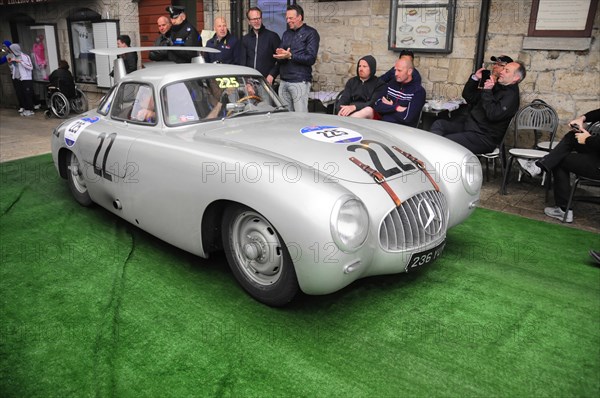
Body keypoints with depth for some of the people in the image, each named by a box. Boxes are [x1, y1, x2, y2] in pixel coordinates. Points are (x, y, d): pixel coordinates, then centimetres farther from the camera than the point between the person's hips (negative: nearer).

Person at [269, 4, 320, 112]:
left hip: (300, 82, -6)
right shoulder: (286, 34, 20)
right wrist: (272, 74, 7)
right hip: (284, 81, 6)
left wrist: (290, 56, -18)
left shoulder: (310, 33, 0)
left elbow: (311, 59, -11)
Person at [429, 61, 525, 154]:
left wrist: (487, 92, -19)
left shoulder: (511, 95, -9)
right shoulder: (496, 87, 18)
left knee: (446, 141, -29)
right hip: (468, 125, 9)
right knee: (438, 124, -14)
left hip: (484, 137, -9)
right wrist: (475, 78, 8)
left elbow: (493, 115, -23)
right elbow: (468, 96, 23)